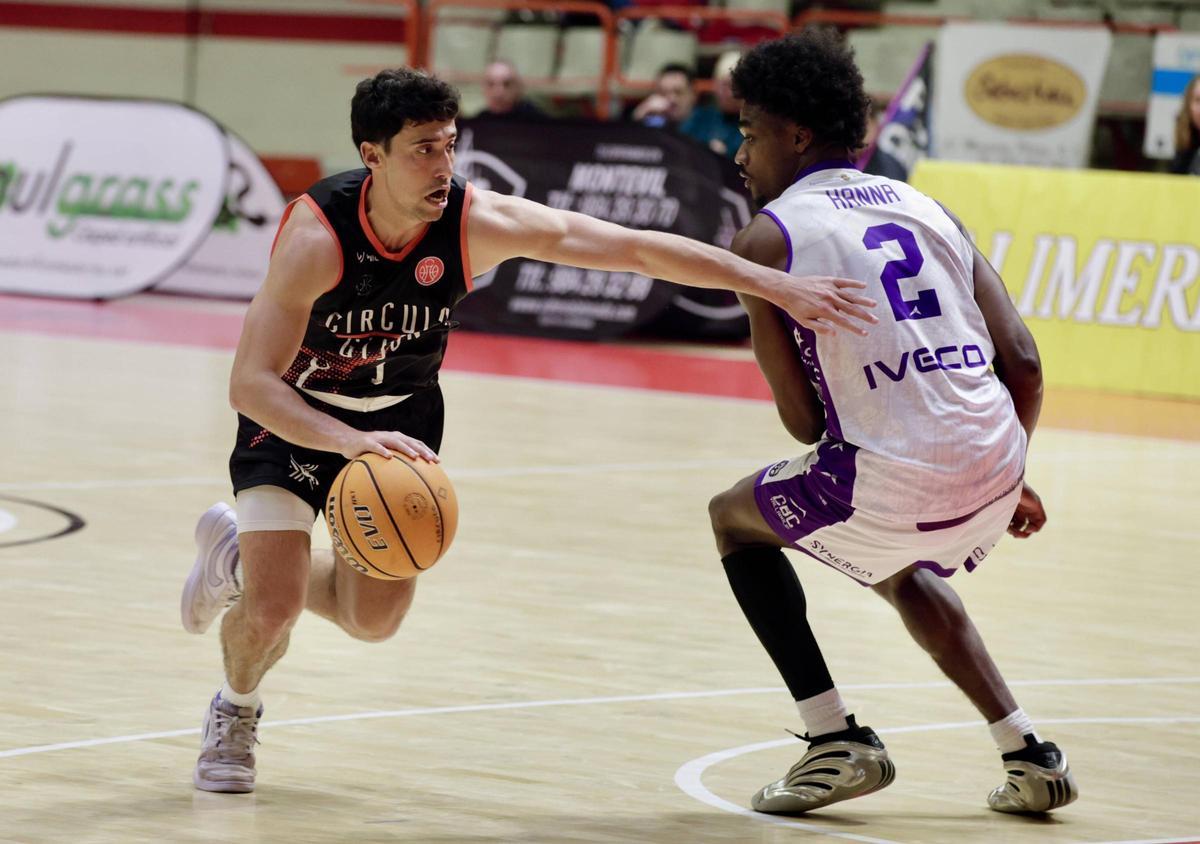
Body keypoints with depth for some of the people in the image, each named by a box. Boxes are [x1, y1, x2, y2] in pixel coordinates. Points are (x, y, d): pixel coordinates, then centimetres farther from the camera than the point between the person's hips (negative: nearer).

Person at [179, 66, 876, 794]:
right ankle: (237, 710, 21)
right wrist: (352, 441, -53)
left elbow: (639, 249, -24)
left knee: (375, 618, 4)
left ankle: (242, 555, 35)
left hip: (402, 412, 4)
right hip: (293, 414, -4)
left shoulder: (479, 222, -27)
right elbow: (250, 384, -37)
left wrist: (778, 286, -29)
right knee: (274, 609, -15)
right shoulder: (317, 236, -35)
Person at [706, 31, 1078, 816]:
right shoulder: (926, 208, 15)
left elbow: (803, 420, -2)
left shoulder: (764, 239, 0)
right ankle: (1028, 755, 31)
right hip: (995, 468, 6)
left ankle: (838, 741, 16)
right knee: (901, 570, 38)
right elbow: (1022, 361, 9)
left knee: (735, 518, 24)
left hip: (894, 483, -6)